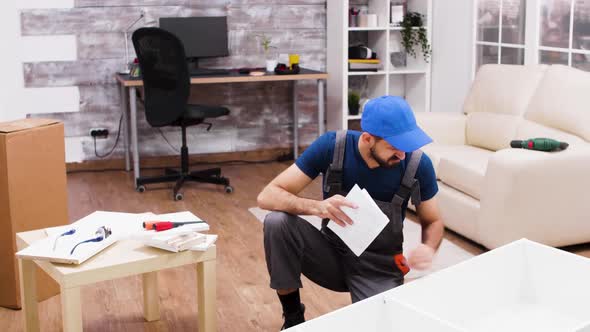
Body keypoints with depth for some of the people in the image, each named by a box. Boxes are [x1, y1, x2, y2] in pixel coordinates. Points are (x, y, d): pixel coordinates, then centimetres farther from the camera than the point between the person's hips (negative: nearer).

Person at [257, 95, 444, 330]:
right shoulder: (331, 146, -20)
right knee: (277, 223, -27)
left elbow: (433, 222, -1)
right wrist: (317, 207, -41)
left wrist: (428, 249, -26)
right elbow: (267, 196, -22)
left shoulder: (418, 164, -18)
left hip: (379, 269, 0)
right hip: (332, 253, 1)